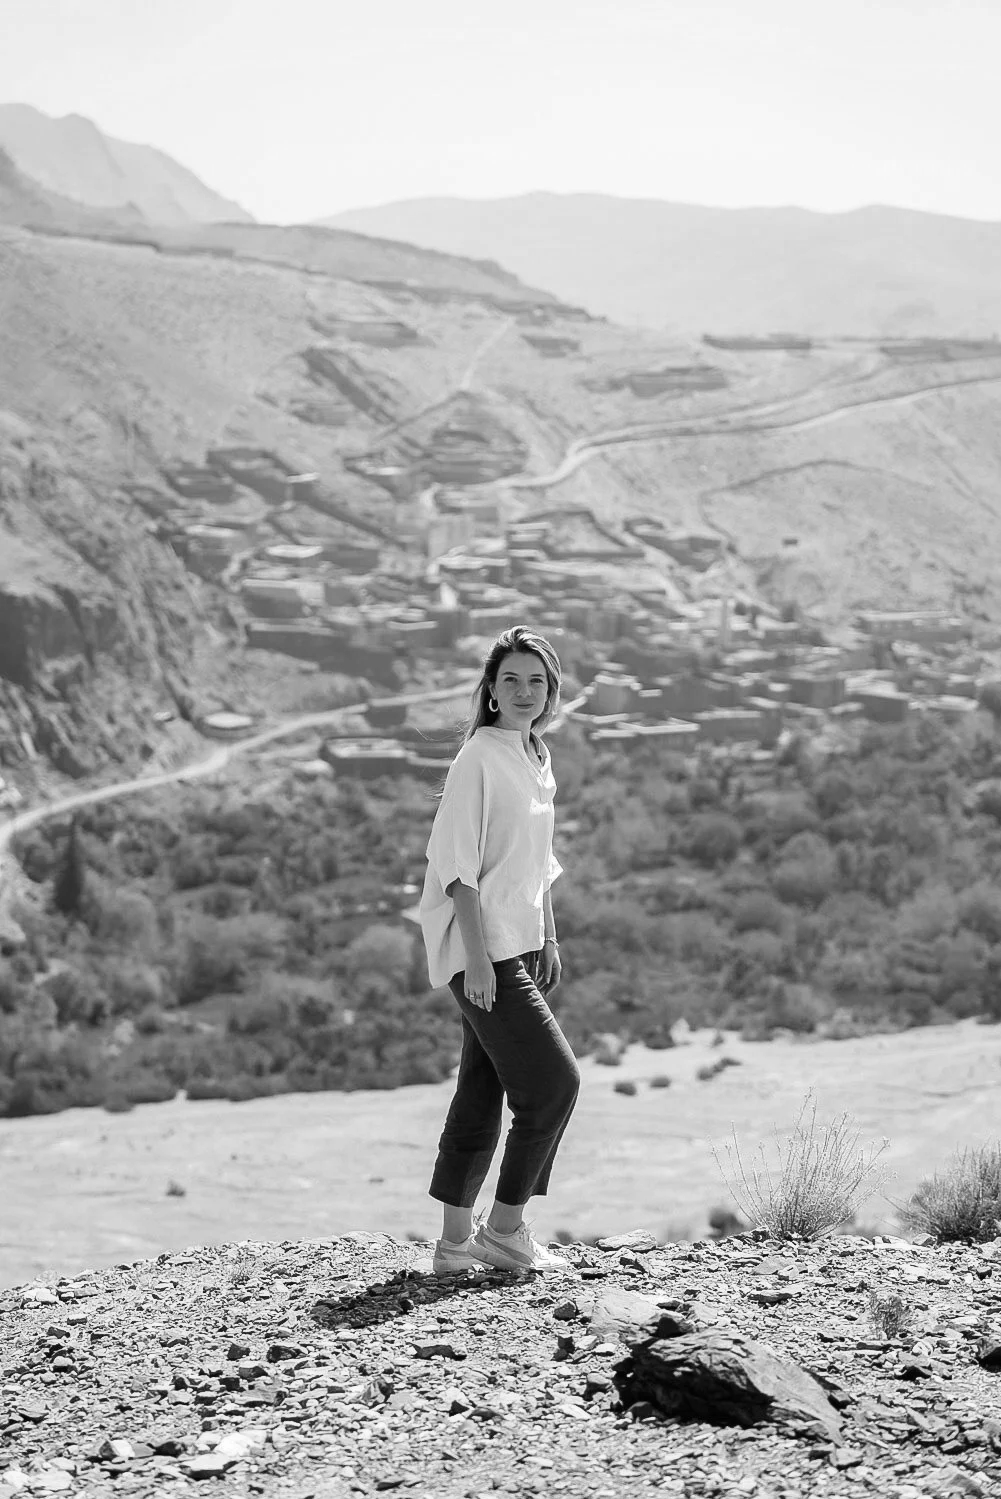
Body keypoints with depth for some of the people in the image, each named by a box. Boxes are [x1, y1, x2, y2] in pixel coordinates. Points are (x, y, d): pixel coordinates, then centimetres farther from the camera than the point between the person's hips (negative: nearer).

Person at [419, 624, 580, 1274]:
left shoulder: (538, 758, 13)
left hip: (521, 944, 8)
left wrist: (549, 940, 21)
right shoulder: (478, 758, -13)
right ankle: (505, 1229, 3)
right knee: (555, 1079, -9)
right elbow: (457, 865, -17)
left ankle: (455, 1243, 17)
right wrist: (478, 956, -21)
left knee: (484, 1092, 10)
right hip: (482, 948, -8)